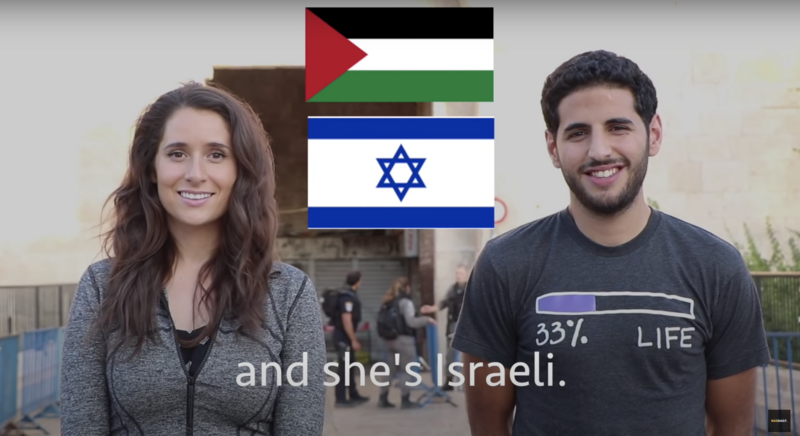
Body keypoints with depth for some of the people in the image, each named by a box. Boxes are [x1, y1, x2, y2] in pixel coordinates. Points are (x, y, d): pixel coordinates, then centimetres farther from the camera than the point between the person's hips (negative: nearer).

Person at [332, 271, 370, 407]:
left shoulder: (349, 294, 12)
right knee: (344, 366, -5)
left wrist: (353, 337, 23)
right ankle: (341, 399, -1)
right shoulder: (347, 297, -20)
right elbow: (346, 320, -25)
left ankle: (353, 395, 27)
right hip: (343, 336, -10)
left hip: (346, 336, 10)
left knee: (350, 366, 17)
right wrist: (354, 340, -22)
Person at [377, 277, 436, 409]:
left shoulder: (387, 302, 10)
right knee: (407, 370, 2)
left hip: (389, 339, 7)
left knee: (390, 370, 12)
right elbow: (411, 322, -15)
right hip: (404, 339, -7)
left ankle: (383, 399, 13)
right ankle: (405, 400, 4)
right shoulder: (405, 301, -9)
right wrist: (426, 319, -5)